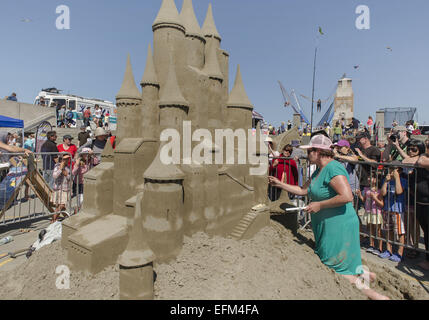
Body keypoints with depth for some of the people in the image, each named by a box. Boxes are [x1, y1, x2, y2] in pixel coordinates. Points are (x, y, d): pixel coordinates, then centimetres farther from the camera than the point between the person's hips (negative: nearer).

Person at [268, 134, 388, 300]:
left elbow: (347, 197, -30)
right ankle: (363, 275, 30)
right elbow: (302, 190, 18)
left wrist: (319, 205, -22)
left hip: (339, 226, -10)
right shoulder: (319, 170, 11)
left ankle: (375, 295, 13)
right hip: (326, 226, 10)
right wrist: (279, 184, 18)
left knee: (336, 272, 0)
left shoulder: (333, 168, -19)